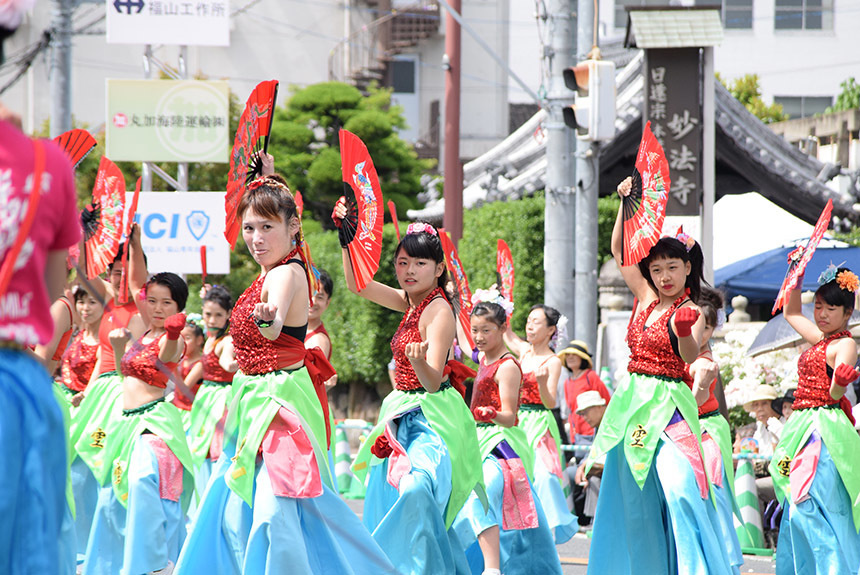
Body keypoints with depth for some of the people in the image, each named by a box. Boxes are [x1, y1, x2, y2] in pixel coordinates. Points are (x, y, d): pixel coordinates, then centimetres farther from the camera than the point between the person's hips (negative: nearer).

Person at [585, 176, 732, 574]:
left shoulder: (691, 312, -4)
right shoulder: (646, 299, 10)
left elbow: (690, 357, -21)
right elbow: (619, 251, 16)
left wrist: (683, 330, -40)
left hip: (669, 404, -6)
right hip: (633, 401, 6)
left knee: (678, 486, -21)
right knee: (633, 497, 9)